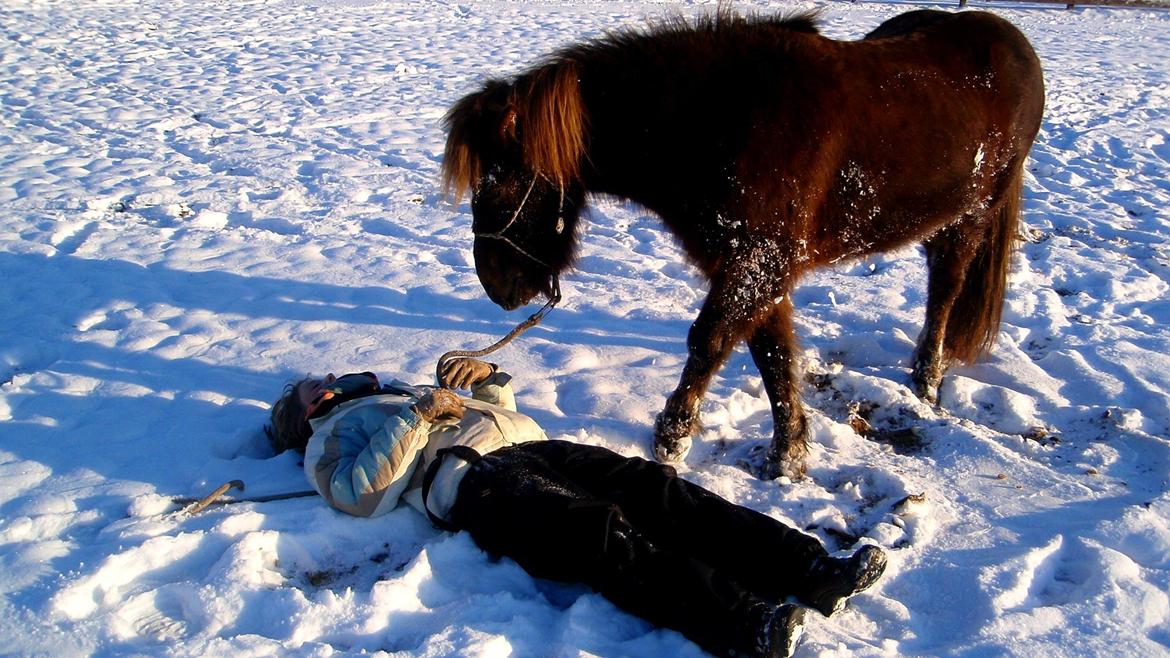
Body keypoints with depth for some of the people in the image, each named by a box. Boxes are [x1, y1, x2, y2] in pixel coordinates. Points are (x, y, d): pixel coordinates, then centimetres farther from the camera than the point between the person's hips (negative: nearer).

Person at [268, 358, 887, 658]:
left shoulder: (401, 391, 42)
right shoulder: (327, 440, 21)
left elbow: (497, 408, 38)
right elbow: (360, 492, -4)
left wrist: (484, 376, 17)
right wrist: (418, 417, -5)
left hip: (530, 445, 7)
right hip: (473, 479, -7)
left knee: (653, 484, -18)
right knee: (602, 528, -33)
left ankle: (809, 568, -29)